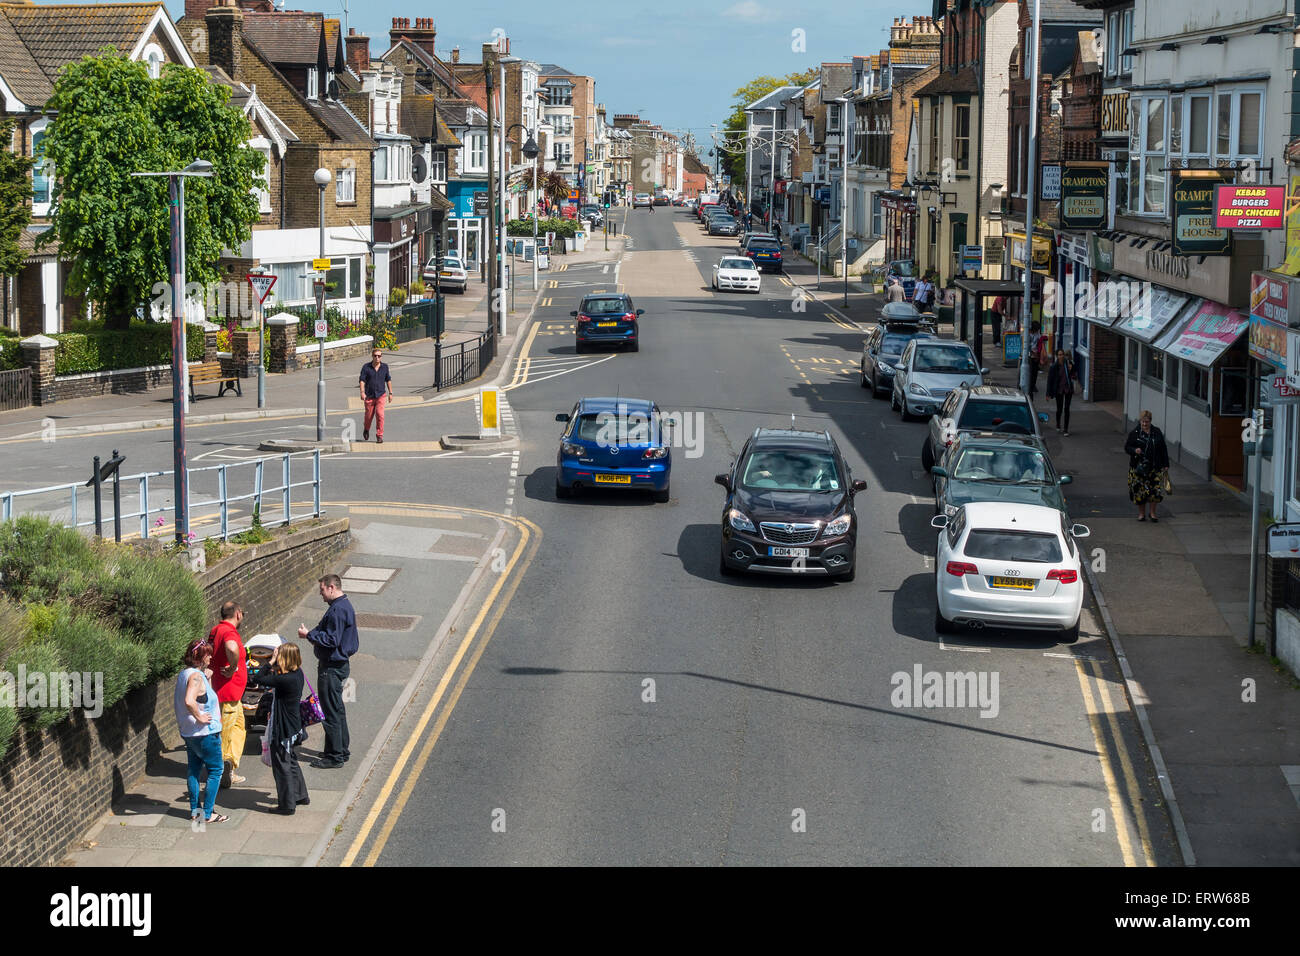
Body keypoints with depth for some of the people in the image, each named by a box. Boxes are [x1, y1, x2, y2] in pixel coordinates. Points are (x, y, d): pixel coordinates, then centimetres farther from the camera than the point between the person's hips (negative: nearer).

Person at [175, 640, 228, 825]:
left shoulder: (183, 674, 7)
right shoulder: (196, 676, -22)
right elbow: (189, 701, -38)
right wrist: (199, 717, -23)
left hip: (187, 732, 9)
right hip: (205, 733, -9)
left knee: (194, 769, 17)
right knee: (215, 771, 1)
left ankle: (194, 810, 22)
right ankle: (208, 814, 2)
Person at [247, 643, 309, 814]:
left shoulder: (285, 680, -28)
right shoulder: (297, 674, -1)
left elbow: (257, 679, -25)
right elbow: (273, 678, 11)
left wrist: (271, 662, -18)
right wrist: (273, 666, -5)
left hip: (283, 730, -9)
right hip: (293, 727, 9)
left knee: (282, 765, 4)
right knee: (291, 761, 25)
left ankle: (287, 805, 13)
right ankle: (301, 796, 38)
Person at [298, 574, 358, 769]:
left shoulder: (337, 610, -22)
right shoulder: (345, 605, 12)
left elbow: (331, 640, -25)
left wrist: (309, 635, -16)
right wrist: (315, 635, 10)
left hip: (331, 668, -11)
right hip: (339, 663, 11)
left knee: (332, 712, -5)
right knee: (337, 709, 19)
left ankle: (335, 757, 0)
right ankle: (341, 751, 28)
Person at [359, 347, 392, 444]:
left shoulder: (384, 366, 1)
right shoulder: (366, 367, -6)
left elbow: (388, 380, 13)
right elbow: (362, 380, -11)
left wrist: (390, 393, 12)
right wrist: (362, 392, -25)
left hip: (381, 396, 0)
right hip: (369, 396, 0)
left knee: (380, 414, -17)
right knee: (369, 416, 10)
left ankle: (379, 436, -8)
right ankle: (366, 429, 42)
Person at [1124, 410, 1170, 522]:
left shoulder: (1157, 433, 7)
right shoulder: (1134, 433, 1)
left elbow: (1163, 449, 11)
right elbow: (1127, 447, 3)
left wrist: (1165, 465, 8)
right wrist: (1134, 450, -19)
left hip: (1154, 467, 1)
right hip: (1138, 467, -1)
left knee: (1155, 490, -4)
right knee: (1140, 490, 1)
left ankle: (1152, 513, 13)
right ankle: (1141, 513, 16)